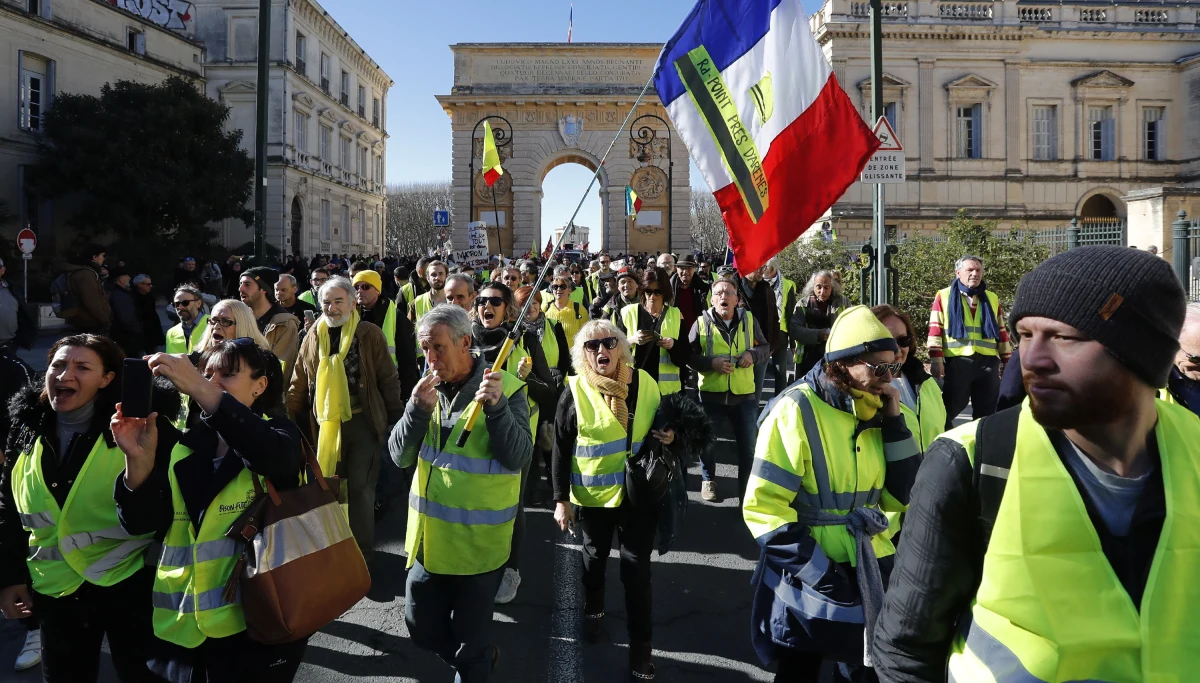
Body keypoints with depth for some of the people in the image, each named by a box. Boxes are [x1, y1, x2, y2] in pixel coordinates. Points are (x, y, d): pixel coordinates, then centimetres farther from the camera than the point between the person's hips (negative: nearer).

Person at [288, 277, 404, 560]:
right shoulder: (313, 338, 5)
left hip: (363, 421, -4)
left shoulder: (370, 334, -5)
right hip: (326, 424, 4)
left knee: (360, 488, 3)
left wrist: (398, 419, -4)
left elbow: (388, 380, -3)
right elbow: (299, 384, 11)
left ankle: (361, 549, 17)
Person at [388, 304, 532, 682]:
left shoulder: (507, 388, -13)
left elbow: (518, 458, -20)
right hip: (429, 536, 5)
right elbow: (400, 456, -3)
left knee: (469, 641, 11)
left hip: (478, 540, -5)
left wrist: (496, 407, -33)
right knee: (421, 627, 19)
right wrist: (418, 410, -19)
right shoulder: (428, 388, 2)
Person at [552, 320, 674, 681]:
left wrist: (668, 435, -13)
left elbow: (660, 423, 11)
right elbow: (561, 449, -7)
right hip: (593, 494, 0)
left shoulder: (644, 382, -4)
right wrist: (560, 499, -9)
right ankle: (593, 610, 47)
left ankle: (641, 647, 14)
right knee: (595, 557, 21)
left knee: (636, 568, 3)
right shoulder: (575, 390, -11)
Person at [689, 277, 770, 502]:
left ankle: (747, 485, 25)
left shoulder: (748, 319, 1)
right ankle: (708, 480, 34)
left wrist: (753, 354, -13)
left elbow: (766, 347, 9)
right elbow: (689, 356, -4)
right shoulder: (701, 323, -4)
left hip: (743, 394, 1)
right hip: (711, 393, -1)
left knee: (748, 444, 7)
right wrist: (711, 363, -20)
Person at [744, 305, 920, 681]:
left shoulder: (873, 412, 2)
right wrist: (821, 574, -20)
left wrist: (893, 421, -8)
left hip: (869, 571, 6)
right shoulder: (796, 410, -17)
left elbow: (905, 492, 2)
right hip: (808, 583, -6)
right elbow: (763, 506, -19)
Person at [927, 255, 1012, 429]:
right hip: (957, 361, -3)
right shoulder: (944, 296, 4)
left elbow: (1001, 331, 16)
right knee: (949, 408, 2)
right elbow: (936, 329, -1)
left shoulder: (992, 299, 15)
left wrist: (1007, 361, 11)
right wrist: (936, 358, -11)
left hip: (988, 362, 3)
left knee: (987, 411, 9)